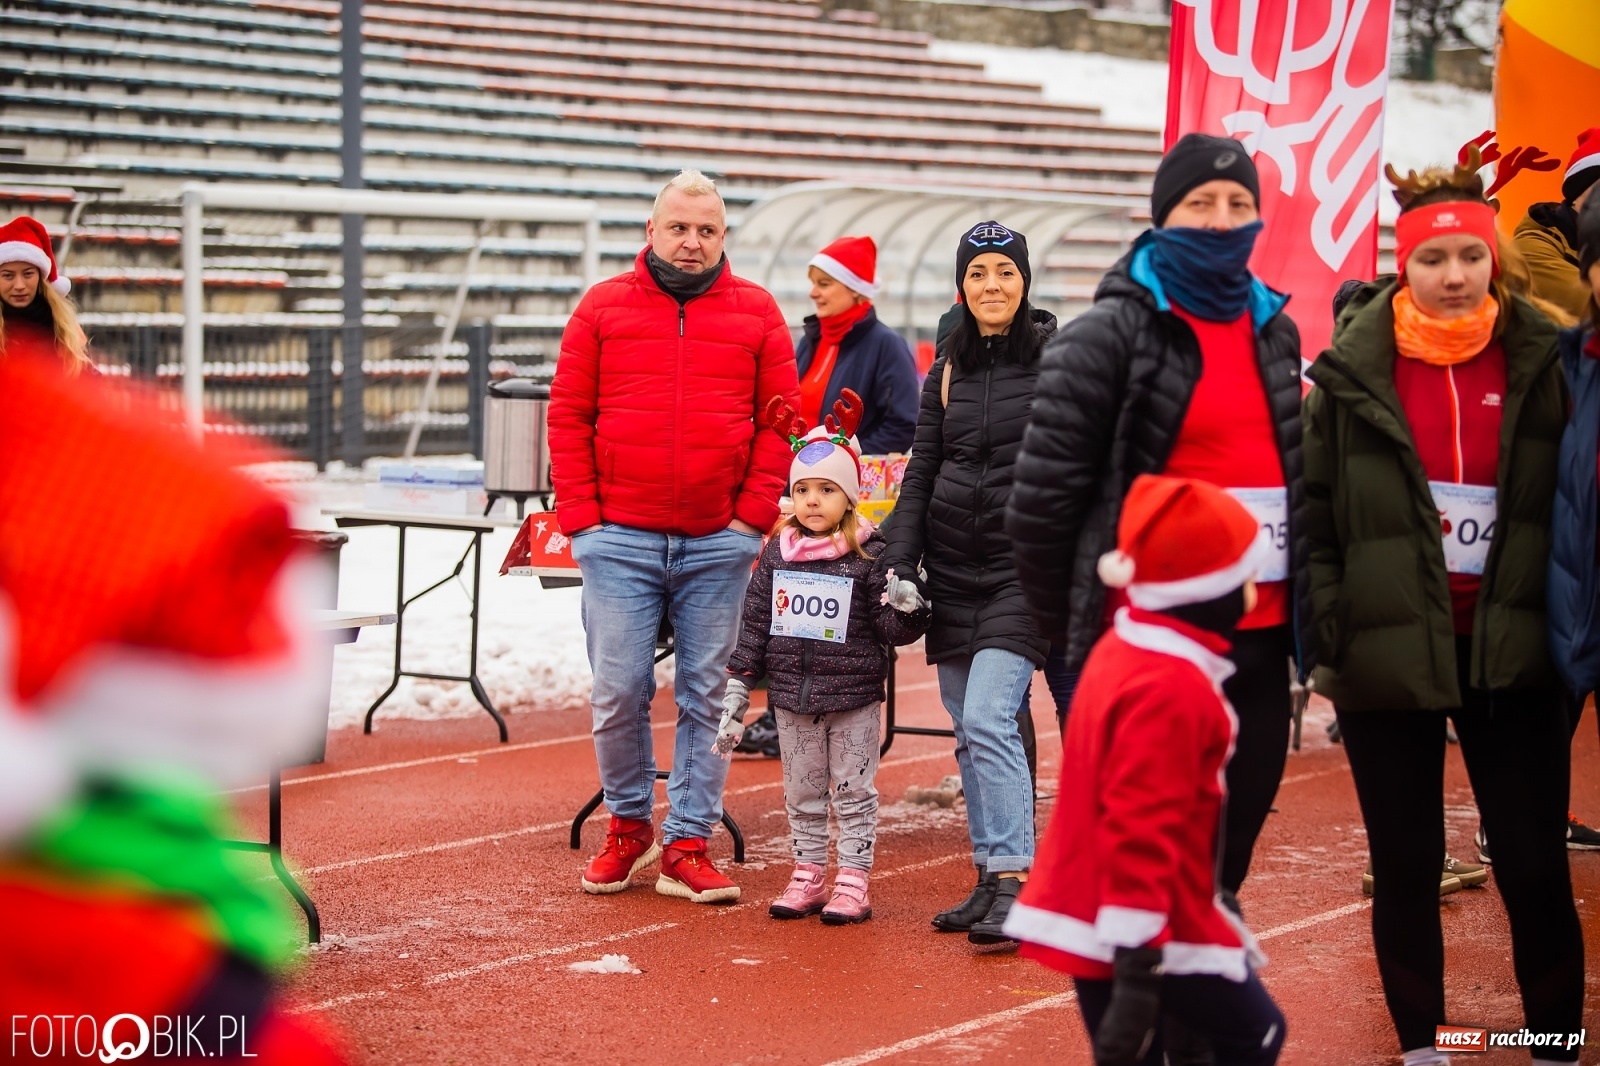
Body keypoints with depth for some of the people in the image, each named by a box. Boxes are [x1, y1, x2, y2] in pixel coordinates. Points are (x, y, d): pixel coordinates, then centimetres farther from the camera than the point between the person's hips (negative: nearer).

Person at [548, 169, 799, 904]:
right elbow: (568, 416, 5)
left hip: (718, 544, 1)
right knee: (619, 693, -1)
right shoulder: (602, 308, 7)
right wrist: (581, 518, -2)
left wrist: (753, 515, -3)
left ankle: (687, 845, 9)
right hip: (620, 540, 0)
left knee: (706, 697, 3)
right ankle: (628, 828, 18)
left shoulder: (757, 314, 8)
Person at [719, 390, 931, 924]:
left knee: (853, 793, 4)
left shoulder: (868, 556, -9)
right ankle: (807, 878, 22)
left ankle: (852, 884, 11)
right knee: (802, 794, 12)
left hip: (854, 698, -4)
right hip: (792, 698, 4)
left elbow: (891, 630, -8)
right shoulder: (777, 554, 2)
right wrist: (737, 692, 5)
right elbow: (753, 625, 6)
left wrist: (908, 608, -31)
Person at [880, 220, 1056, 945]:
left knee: (987, 720, -18)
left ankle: (1013, 887, -18)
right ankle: (991, 879, 14)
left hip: (1023, 566, -6)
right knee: (969, 735, 7)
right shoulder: (946, 371, 12)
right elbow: (919, 474, 12)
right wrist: (899, 565, 1)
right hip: (951, 570, 6)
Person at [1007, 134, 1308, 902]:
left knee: (1230, 847, 11)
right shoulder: (1110, 333, -8)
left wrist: (1304, 612, 15)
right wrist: (1069, 620, -5)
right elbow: (1043, 491, -10)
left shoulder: (1274, 330, 13)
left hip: (1259, 636, 6)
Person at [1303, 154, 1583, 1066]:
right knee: (1407, 868, 8)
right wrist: (1331, 626, -4)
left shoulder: (1537, 360, 0)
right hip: (1388, 655, 0)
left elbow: (1568, 503, 7)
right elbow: (1315, 510, 1)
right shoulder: (1354, 371, -2)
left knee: (1536, 867, 0)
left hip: (1509, 652, 0)